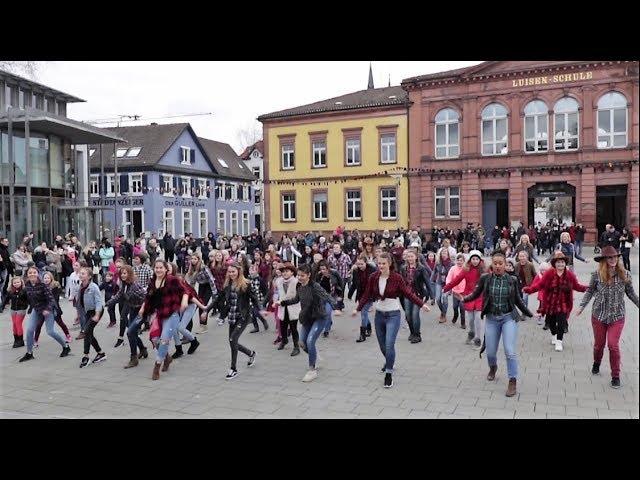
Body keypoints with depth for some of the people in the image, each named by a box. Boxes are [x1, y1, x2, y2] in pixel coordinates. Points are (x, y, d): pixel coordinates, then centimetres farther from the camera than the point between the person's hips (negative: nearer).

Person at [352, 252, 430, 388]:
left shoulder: (397, 278, -12)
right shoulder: (373, 278, -3)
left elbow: (408, 293, -9)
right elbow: (367, 295, 3)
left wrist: (422, 304, -17)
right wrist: (358, 309, -2)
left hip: (393, 315, -4)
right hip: (379, 314, 4)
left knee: (389, 345, -14)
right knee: (382, 345, 16)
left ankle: (389, 374, 0)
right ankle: (389, 362, 47)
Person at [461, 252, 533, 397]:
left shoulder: (511, 280, -3)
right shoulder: (485, 278, -6)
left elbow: (518, 301, 8)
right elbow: (476, 294, 2)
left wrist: (530, 314, 11)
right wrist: (463, 299, -17)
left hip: (509, 318, -1)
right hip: (491, 319, 1)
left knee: (510, 351, -12)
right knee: (490, 352, 9)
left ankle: (512, 382, 1)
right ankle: (493, 368, 44)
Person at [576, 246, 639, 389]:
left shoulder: (625, 274, -8)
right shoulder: (597, 275, -9)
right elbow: (590, 291, 2)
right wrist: (582, 306, -6)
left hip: (617, 316, -1)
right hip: (599, 315, 1)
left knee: (613, 345, -6)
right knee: (599, 343, 14)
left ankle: (615, 376, 11)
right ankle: (596, 363, 45)